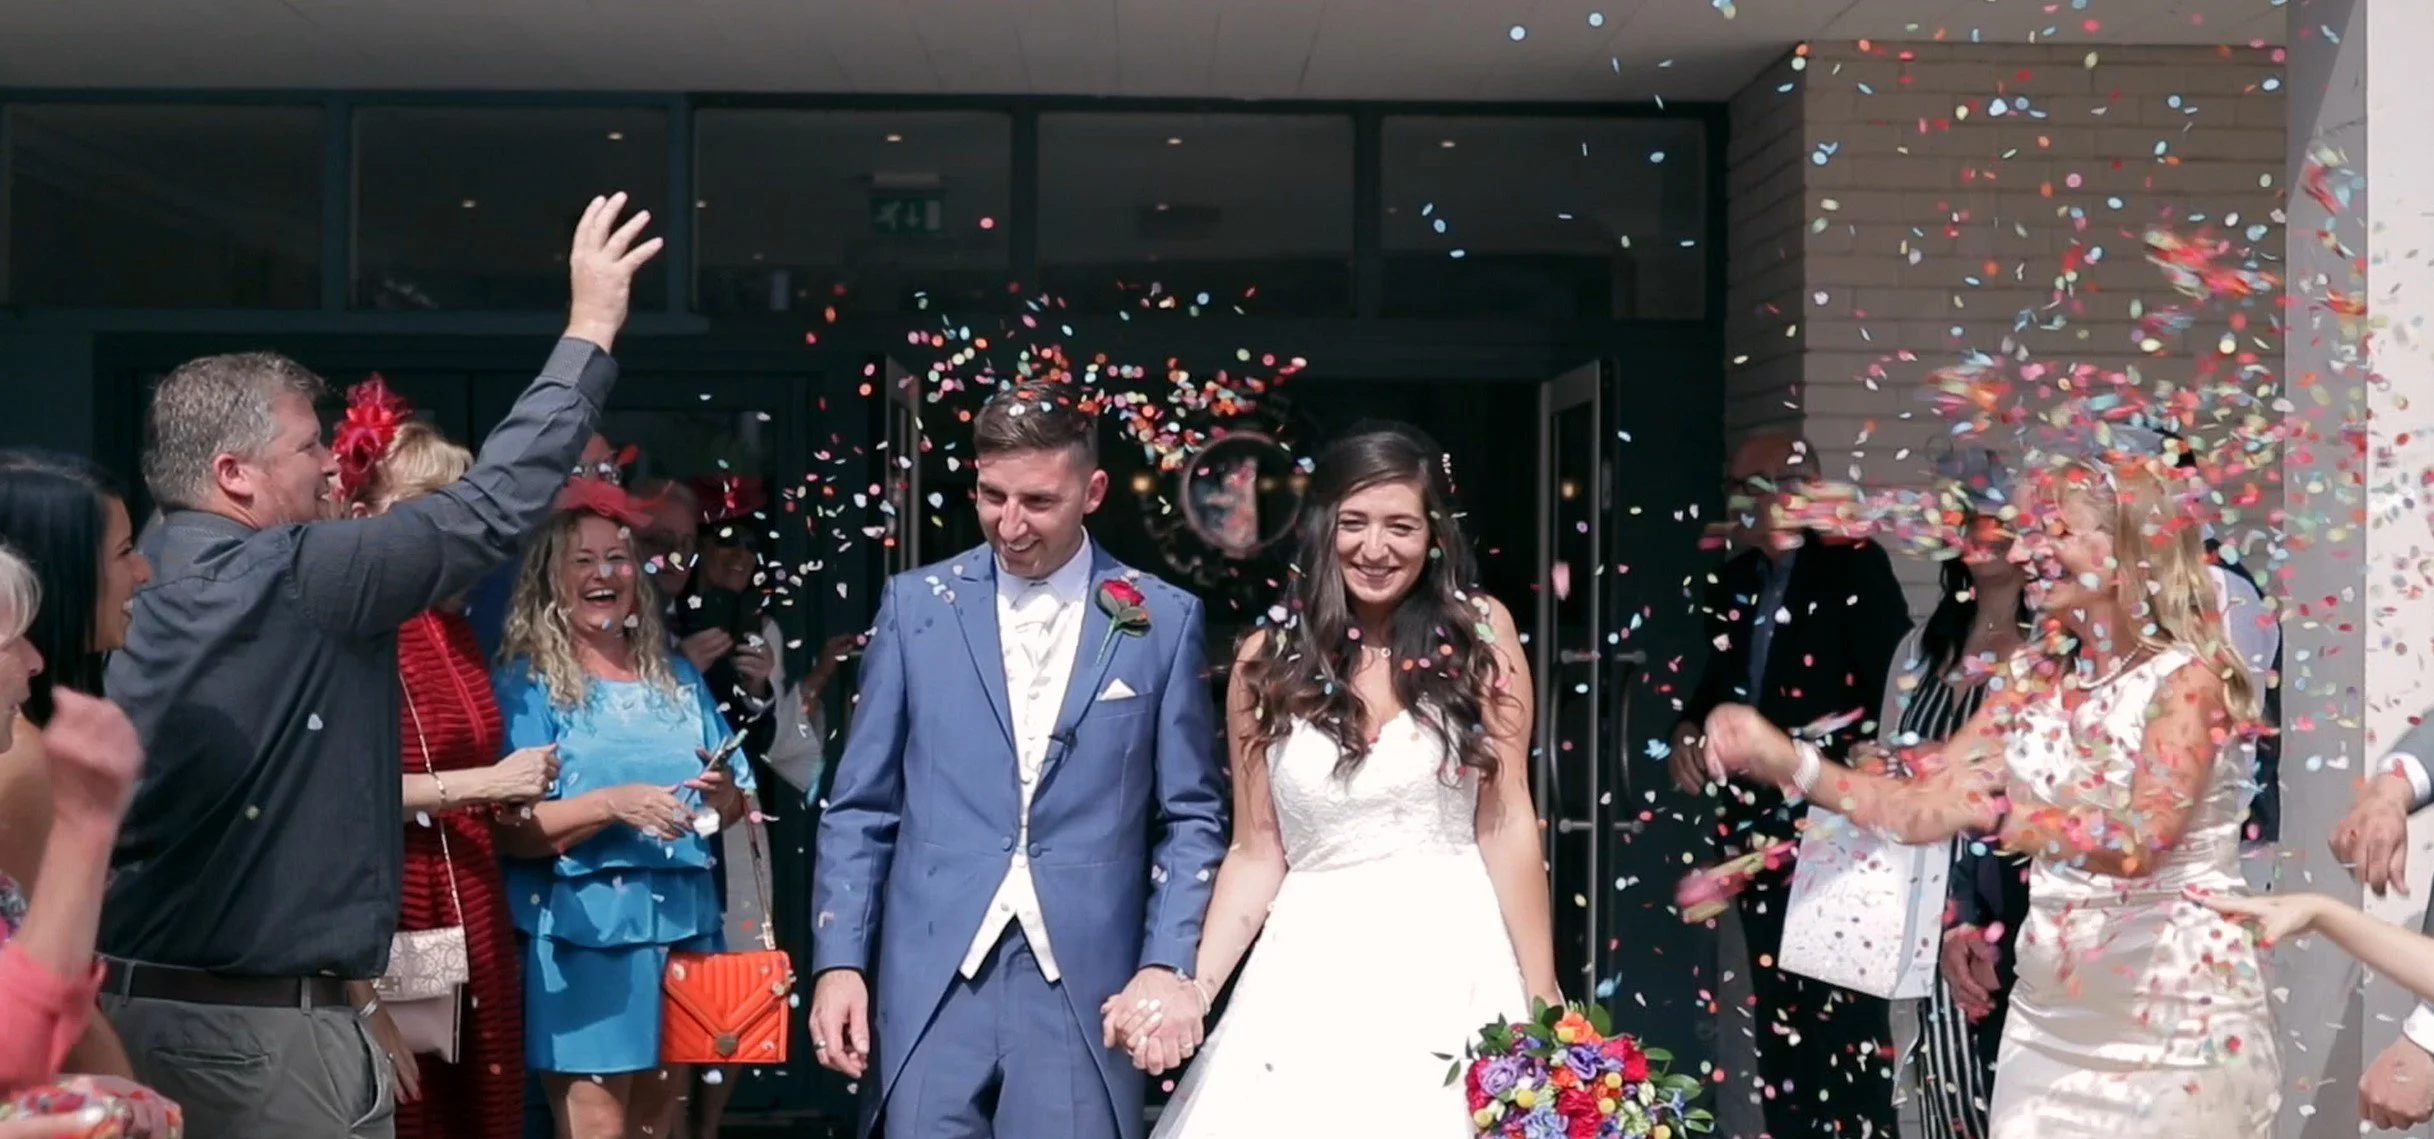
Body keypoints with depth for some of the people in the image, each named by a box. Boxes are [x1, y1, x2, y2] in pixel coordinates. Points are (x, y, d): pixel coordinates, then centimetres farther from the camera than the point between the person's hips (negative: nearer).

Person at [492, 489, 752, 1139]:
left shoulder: (679, 680, 12)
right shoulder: (528, 684, -2)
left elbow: (733, 811, 15)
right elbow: (513, 831, -10)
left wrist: (725, 795, -8)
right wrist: (612, 804, -23)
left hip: (681, 923, 5)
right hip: (582, 933, -5)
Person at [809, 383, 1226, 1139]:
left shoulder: (1163, 620, 4)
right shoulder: (917, 604, 6)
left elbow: (1192, 816, 6)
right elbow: (860, 807, 7)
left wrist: (1167, 964, -5)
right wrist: (838, 962, -1)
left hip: (1087, 985, -1)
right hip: (930, 979, 1)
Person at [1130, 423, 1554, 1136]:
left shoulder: (1480, 633, -1)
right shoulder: (1268, 661, 3)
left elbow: (1506, 823, -2)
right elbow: (1257, 853, 5)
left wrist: (1542, 1000, -3)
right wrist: (1193, 986, -7)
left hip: (1454, 962, -1)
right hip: (1313, 970, 1)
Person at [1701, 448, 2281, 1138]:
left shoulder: (2185, 678, -11)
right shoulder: (2038, 680, 7)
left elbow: (2139, 843, -25)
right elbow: (1922, 806, 1)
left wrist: (1992, 812, -37)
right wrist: (1783, 760, -10)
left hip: (2177, 1014, -6)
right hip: (2052, 1011, 6)